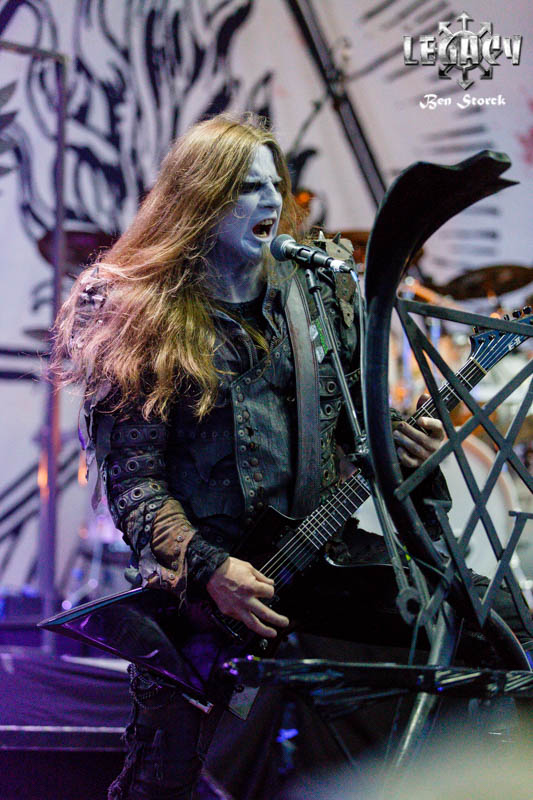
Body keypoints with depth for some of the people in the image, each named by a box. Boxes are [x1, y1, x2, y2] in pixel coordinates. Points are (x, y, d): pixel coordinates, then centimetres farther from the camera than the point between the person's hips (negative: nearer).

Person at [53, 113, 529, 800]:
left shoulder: (319, 294, 12)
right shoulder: (138, 319, -1)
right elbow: (132, 483, -6)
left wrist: (403, 444, -3)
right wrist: (209, 570, -19)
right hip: (196, 582, -4)